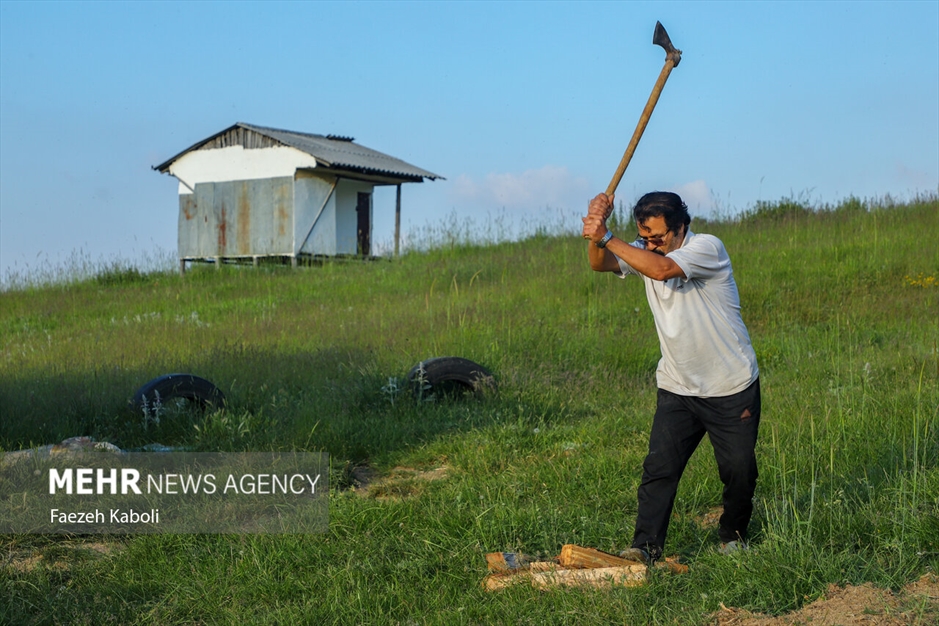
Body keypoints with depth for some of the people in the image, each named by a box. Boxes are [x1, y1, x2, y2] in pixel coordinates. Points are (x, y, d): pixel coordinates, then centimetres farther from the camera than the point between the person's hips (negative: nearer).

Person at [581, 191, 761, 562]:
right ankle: (646, 545, -4)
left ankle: (733, 535, 29)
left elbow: (661, 270, -36)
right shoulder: (644, 253, 0)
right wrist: (597, 228, -33)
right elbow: (600, 265, -15)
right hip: (677, 389, 4)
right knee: (659, 467, -8)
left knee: (739, 469, 6)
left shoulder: (707, 248, -19)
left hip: (732, 389, -4)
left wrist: (607, 238, -34)